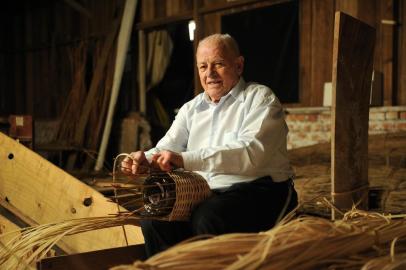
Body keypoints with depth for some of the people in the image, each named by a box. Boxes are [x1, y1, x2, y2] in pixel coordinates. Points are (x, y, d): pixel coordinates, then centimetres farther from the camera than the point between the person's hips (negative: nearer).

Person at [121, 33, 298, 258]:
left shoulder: (260, 98, -2)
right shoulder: (191, 109, 17)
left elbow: (251, 152, -20)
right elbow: (167, 148, 8)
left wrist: (185, 160, -29)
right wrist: (145, 160, -18)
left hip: (257, 190, -5)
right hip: (203, 194, 5)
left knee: (207, 219, -32)